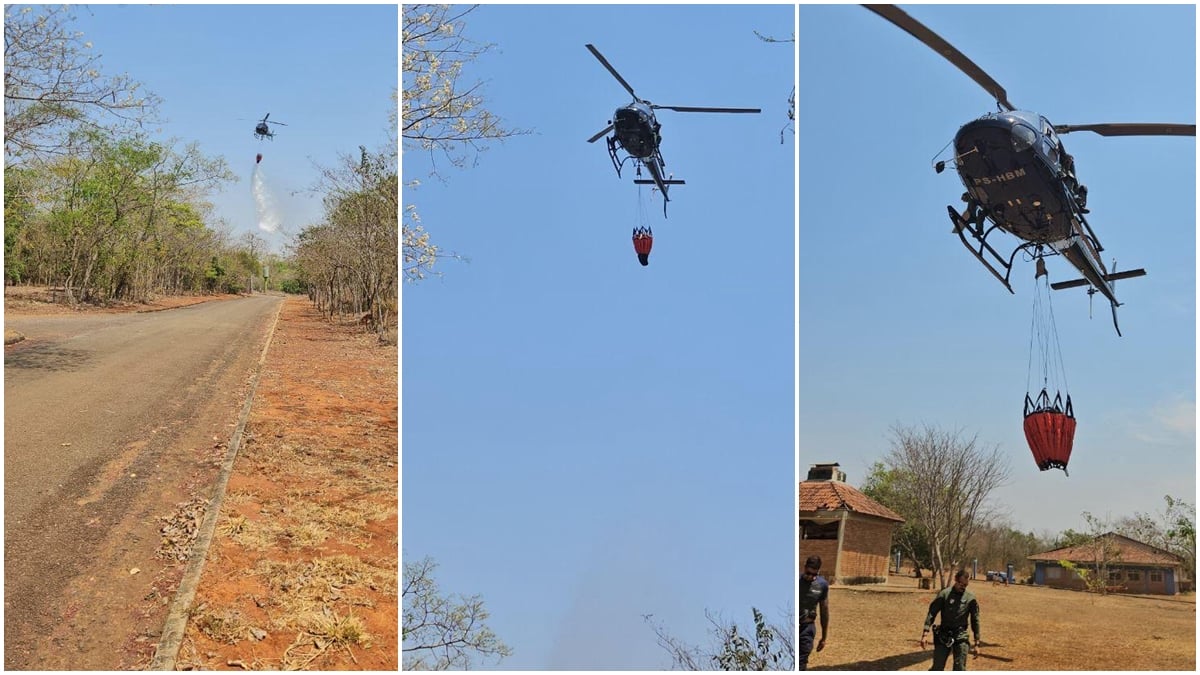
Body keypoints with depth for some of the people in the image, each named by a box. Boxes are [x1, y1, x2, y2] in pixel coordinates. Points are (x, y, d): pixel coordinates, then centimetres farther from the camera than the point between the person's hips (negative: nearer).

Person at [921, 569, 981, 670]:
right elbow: (931, 614, -6)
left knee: (960, 669, -2)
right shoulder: (944, 594, -5)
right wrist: (924, 634, -15)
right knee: (937, 668, 2)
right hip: (943, 636, 0)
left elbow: (975, 621, 6)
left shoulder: (971, 598, 0)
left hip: (961, 637, 0)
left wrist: (977, 644, 4)